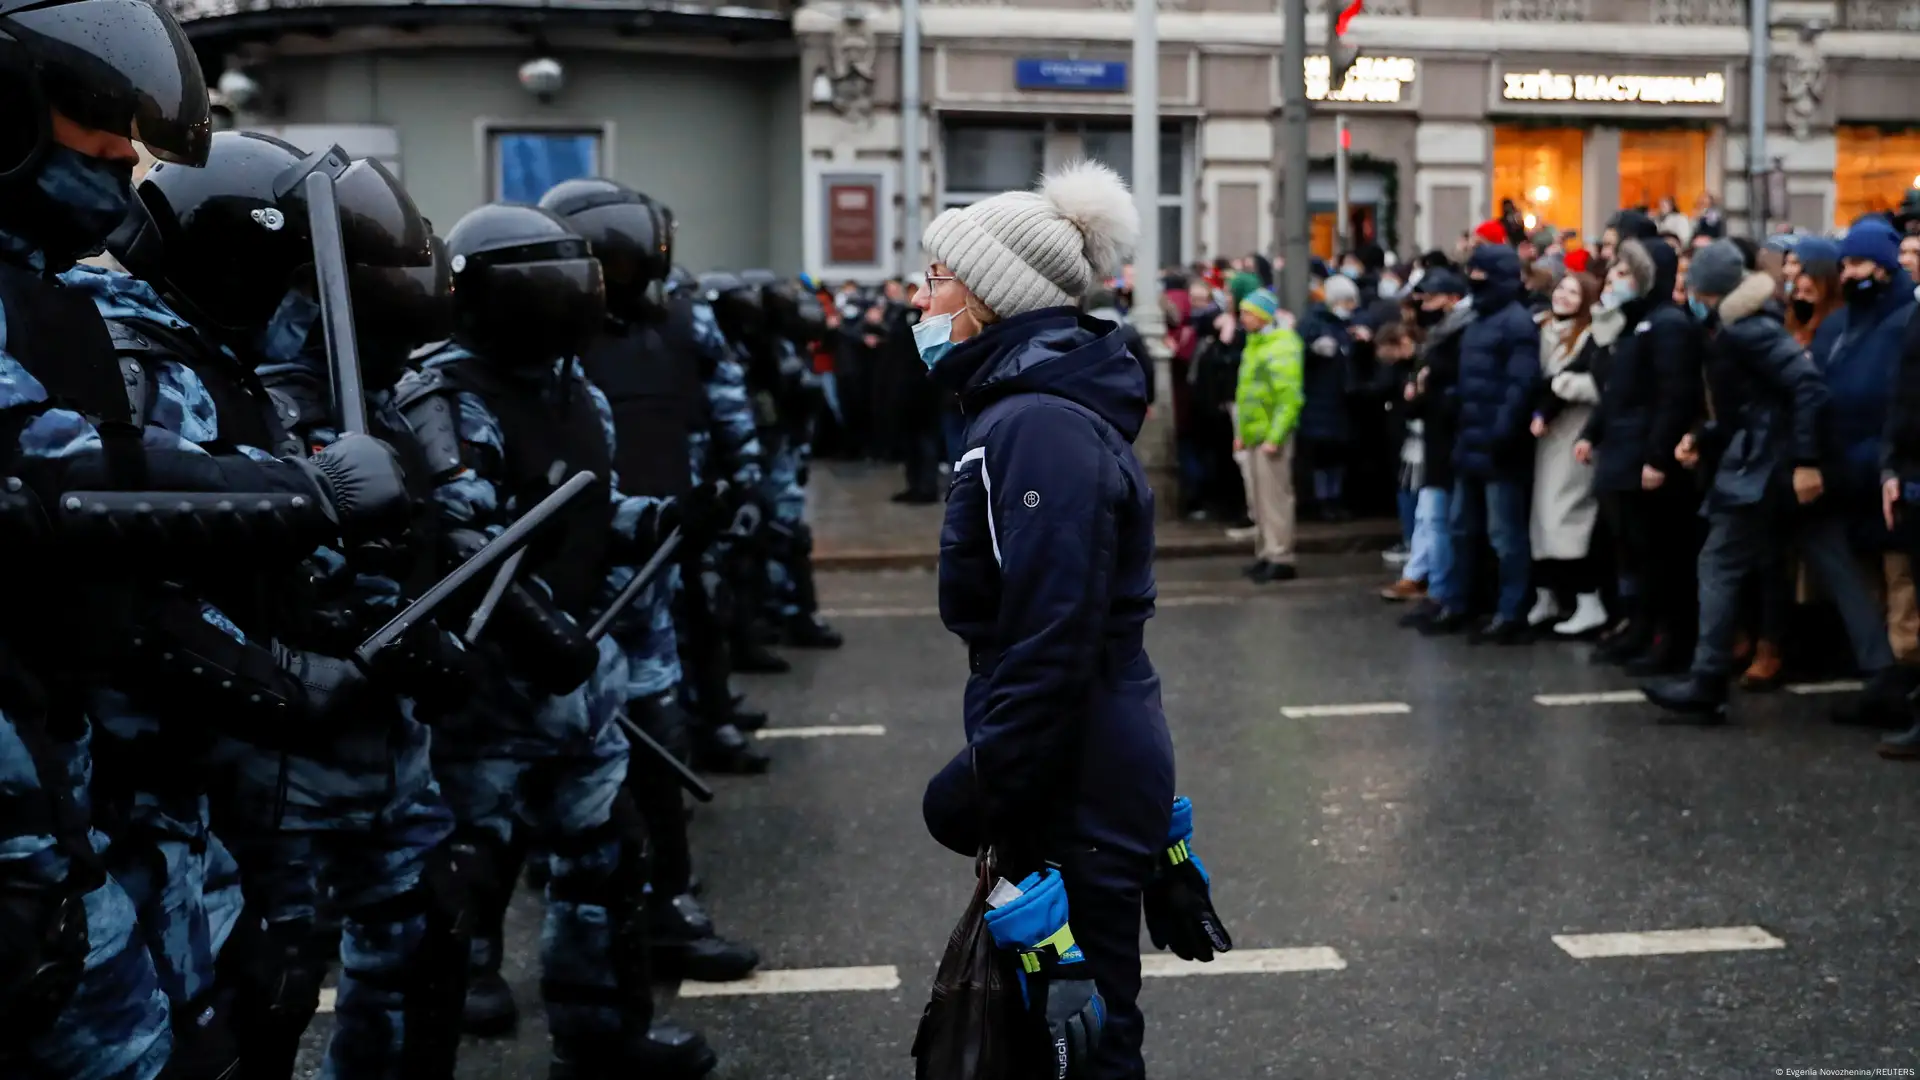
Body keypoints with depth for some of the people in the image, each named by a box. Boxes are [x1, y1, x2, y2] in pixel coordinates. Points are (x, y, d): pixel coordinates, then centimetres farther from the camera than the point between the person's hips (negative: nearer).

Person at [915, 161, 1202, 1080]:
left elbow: (1051, 644, -26)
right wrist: (990, 774, 20)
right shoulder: (1026, 403, 13)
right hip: (1080, 773, 10)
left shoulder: (1043, 426, -20)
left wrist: (982, 789, -20)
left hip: (1076, 790, -10)